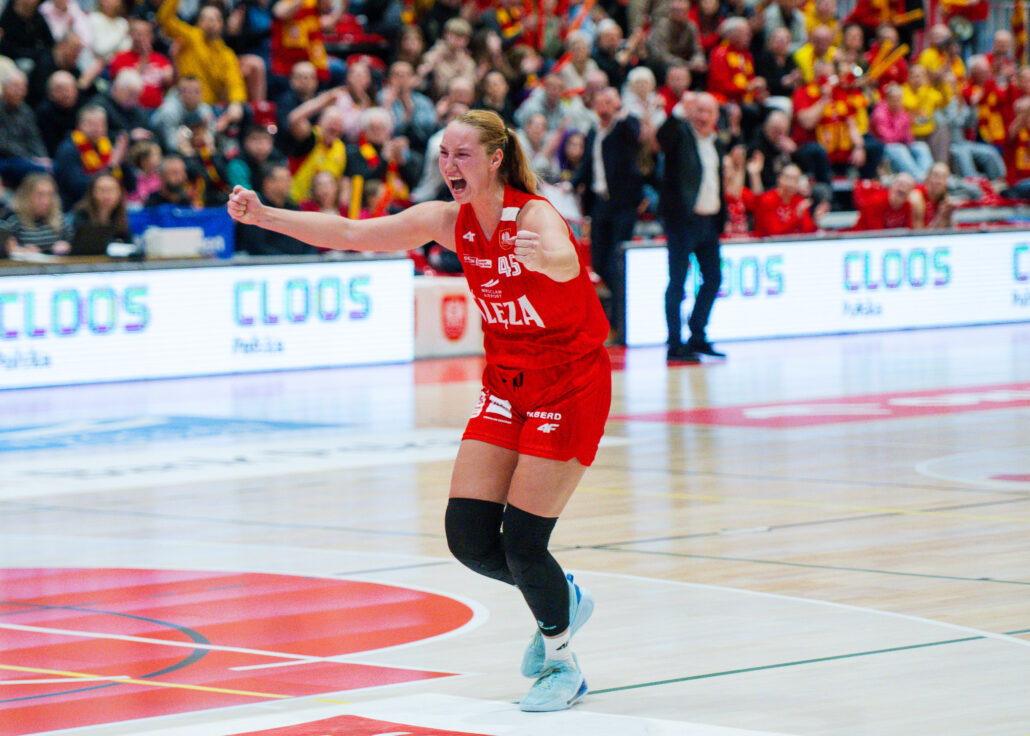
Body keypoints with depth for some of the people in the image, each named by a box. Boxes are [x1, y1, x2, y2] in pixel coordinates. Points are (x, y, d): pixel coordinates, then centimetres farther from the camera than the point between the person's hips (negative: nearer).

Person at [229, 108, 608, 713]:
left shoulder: (534, 215, -21)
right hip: (506, 384, 7)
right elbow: (351, 235, 1)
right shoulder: (450, 220, -2)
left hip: (570, 387, -7)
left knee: (521, 542, -11)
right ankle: (562, 600, 25)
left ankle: (562, 663, 13)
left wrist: (544, 259, -69)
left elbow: (566, 262, -45)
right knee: (468, 536, -3)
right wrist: (264, 216, -9)